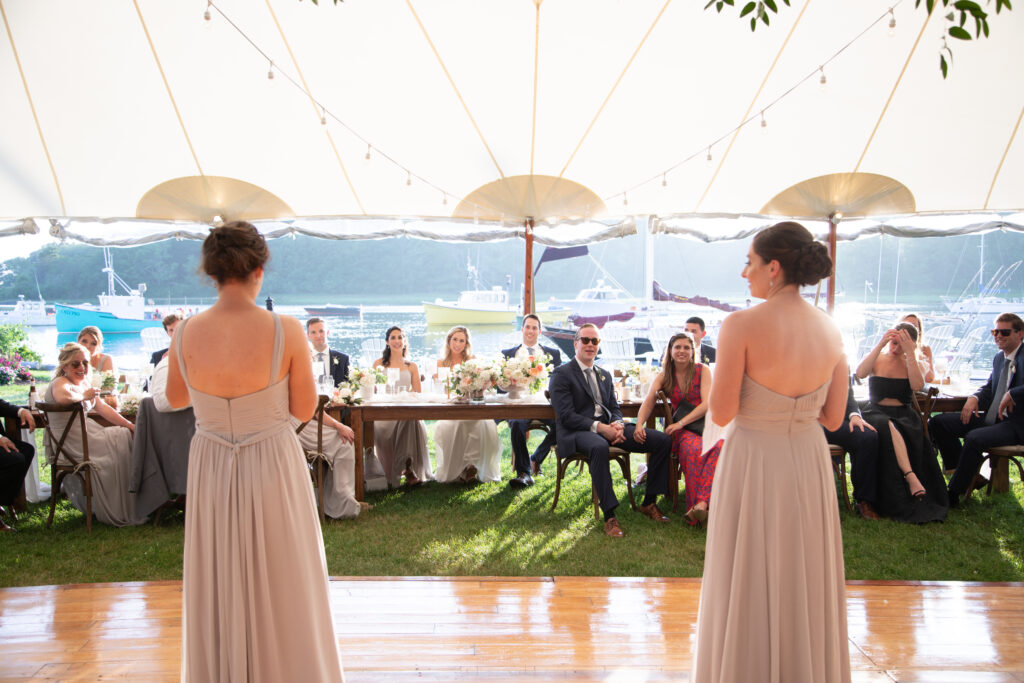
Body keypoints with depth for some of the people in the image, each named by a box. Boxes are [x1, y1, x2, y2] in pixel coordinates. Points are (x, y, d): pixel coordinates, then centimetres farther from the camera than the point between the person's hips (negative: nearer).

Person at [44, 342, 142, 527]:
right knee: (122, 440, -12)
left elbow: (103, 408, 14)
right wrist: (84, 396, -21)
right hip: (72, 446, -9)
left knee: (128, 434, 1)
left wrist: (130, 426, 4)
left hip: (86, 435, 9)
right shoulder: (60, 383, -15)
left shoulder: (84, 382, 15)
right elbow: (63, 397, -42)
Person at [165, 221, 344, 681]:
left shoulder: (184, 335, -10)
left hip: (211, 473, 3)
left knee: (218, 593, 21)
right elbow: (304, 409, -8)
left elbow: (176, 399, 8)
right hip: (274, 471, -3)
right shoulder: (286, 331, -19)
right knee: (284, 593, 15)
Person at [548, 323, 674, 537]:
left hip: (608, 427, 7)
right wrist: (598, 427, -21)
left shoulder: (605, 375, 23)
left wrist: (617, 423, -7)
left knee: (663, 441, -8)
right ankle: (609, 515, -36)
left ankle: (649, 503, 2)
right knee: (599, 447, -43)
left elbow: (615, 408, 19)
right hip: (577, 432, -7)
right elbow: (565, 416, -10)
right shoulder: (562, 374, 0)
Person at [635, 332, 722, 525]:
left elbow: (707, 404, -4)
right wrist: (639, 424, -20)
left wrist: (681, 423, -16)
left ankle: (702, 502, -46)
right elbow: (648, 402, 1)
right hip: (683, 430, 1)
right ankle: (697, 508, -35)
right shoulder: (664, 376, 13)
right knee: (693, 449, -35)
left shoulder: (702, 370, 6)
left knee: (718, 447, -36)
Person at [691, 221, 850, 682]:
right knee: (805, 595, 22)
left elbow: (722, 414, -16)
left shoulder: (740, 325, -18)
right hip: (809, 467, 5)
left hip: (753, 469, -5)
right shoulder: (830, 330, -3)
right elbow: (833, 417, 2)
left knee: (746, 596, 13)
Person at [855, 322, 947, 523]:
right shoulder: (877, 358, 8)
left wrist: (910, 354, -16)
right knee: (889, 428, -37)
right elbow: (860, 373, -16)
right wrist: (880, 345, -18)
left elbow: (917, 385, -12)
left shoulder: (915, 361, 10)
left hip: (904, 415, 1)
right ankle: (911, 477, -44)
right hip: (876, 413, -1)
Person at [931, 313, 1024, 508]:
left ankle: (953, 495, -20)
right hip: (991, 418, 9)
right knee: (938, 422, -2)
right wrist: (974, 398, 0)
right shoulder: (999, 358, 15)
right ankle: (970, 474, 3)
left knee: (974, 438, -34)